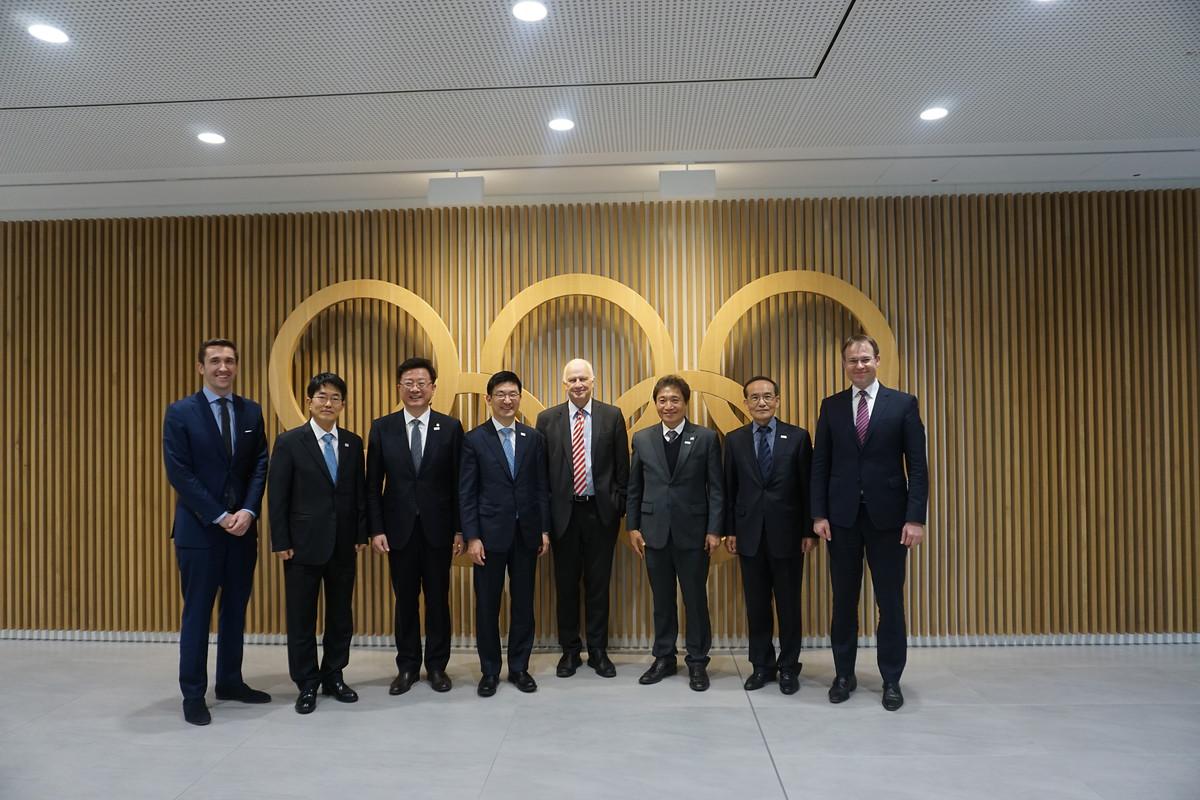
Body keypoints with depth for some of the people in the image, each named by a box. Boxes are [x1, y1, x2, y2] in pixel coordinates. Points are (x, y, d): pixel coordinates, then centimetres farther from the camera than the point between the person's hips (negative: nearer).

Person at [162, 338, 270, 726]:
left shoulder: (251, 411, 7)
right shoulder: (180, 413, -5)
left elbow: (260, 465, 5)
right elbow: (179, 473, -10)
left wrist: (248, 511, -10)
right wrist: (219, 516, -14)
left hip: (242, 526, 4)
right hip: (199, 528, -4)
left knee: (236, 607, 12)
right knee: (197, 612, 3)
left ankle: (230, 681, 26)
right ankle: (193, 694, 15)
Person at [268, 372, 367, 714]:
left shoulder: (353, 443, 6)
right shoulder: (289, 442, -4)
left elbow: (360, 493, 8)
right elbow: (277, 496, -5)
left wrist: (361, 535, 3)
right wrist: (281, 542, -9)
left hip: (343, 545, 3)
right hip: (303, 544, -3)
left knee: (341, 616, 11)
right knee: (302, 619, 6)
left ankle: (333, 677, 27)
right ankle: (307, 685, 20)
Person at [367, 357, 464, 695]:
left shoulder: (450, 427, -1)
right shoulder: (382, 427, 1)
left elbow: (458, 483, 0)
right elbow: (373, 484, 2)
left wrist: (459, 529, -3)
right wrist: (376, 529, -4)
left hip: (437, 527, -1)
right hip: (399, 528, 1)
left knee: (438, 599, 8)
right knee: (405, 600, 10)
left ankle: (437, 665, 23)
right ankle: (407, 666, 24)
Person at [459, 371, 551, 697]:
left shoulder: (533, 438, 6)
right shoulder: (474, 439, -2)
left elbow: (541, 488, 7)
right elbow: (466, 493, -4)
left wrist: (545, 530, 3)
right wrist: (471, 537, -9)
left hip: (526, 533, 2)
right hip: (490, 534, -2)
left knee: (523, 603, 10)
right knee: (487, 605, 7)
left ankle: (519, 667, 24)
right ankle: (490, 670, 22)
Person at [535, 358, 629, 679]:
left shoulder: (612, 416, 1)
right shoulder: (547, 419, 2)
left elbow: (622, 466, 3)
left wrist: (620, 506, -1)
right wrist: (543, 511, -1)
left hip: (601, 511, 0)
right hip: (563, 511, 1)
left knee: (598, 583, 8)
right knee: (566, 583, 10)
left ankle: (598, 650, 22)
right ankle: (570, 650, 24)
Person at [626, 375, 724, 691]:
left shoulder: (706, 438, -1)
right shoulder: (642, 439, 6)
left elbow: (716, 488, -3)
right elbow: (634, 488, 9)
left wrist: (714, 530, -8)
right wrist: (632, 526, 4)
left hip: (693, 532, -2)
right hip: (655, 531, 2)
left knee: (696, 598, 7)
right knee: (662, 599, 12)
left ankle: (697, 662, 21)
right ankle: (664, 658, 26)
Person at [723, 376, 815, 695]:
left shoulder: (798, 437, -1)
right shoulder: (734, 440, 5)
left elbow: (807, 487, 0)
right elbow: (729, 489, 6)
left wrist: (809, 531, -3)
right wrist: (729, 530, 2)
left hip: (787, 534, -1)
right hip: (750, 535, 2)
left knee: (789, 604, 7)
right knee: (756, 605, 10)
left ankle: (788, 667, 21)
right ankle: (762, 665, 23)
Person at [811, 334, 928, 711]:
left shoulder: (903, 404, 1)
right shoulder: (831, 406, 6)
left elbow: (917, 465, -3)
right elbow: (820, 464, 5)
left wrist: (915, 517, -10)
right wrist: (819, 514, -2)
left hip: (888, 516, -1)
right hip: (843, 516, 2)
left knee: (890, 601, 6)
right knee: (844, 599, 9)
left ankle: (891, 679, 20)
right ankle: (844, 674, 23)